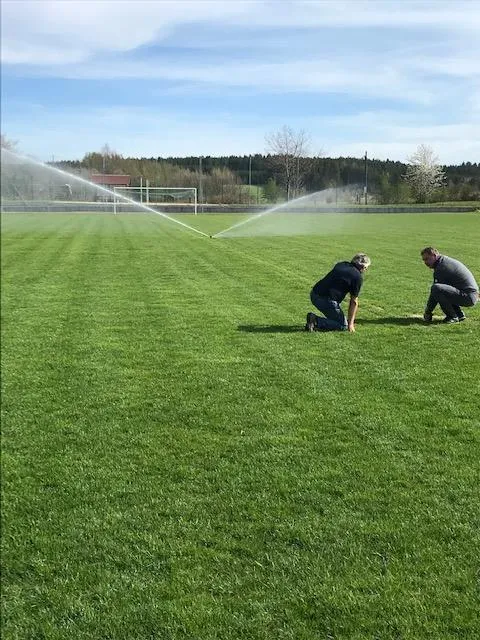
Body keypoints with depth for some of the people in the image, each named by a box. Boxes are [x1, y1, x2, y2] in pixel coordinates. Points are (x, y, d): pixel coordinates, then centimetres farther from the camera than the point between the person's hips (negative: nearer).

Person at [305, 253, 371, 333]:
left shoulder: (340, 264, 17)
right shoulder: (358, 277, -2)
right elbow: (354, 302, 1)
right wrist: (351, 323, 7)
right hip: (326, 300, -7)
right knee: (343, 325, 8)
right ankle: (316, 322, -10)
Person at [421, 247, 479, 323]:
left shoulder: (441, 268, -13)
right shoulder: (447, 260, 18)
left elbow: (434, 291, -12)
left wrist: (428, 311, -2)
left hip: (467, 297, -11)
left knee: (436, 288, -25)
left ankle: (452, 317, -11)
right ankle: (460, 314, 17)